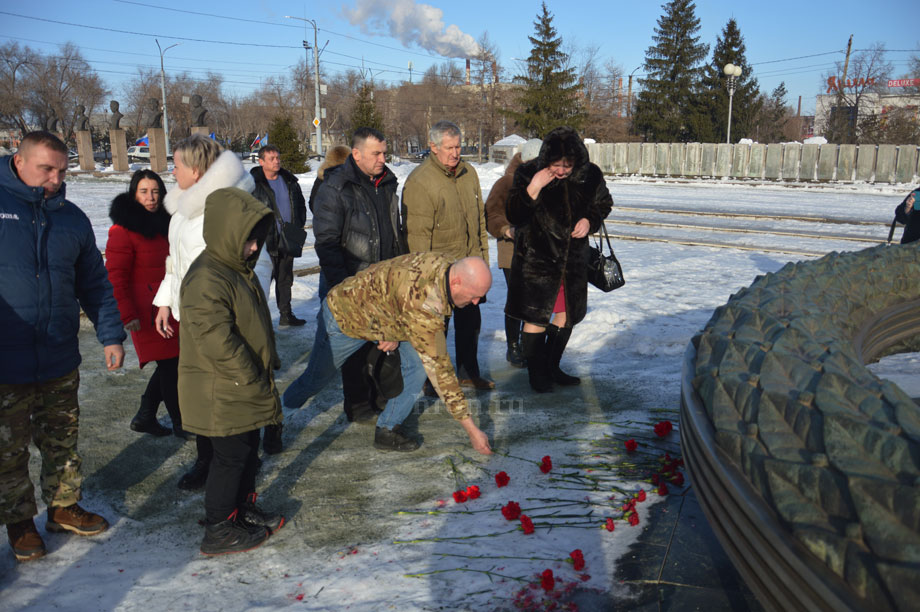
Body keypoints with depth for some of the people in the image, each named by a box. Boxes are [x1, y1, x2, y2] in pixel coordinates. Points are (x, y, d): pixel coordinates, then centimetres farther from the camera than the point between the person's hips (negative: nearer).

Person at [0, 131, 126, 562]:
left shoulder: (72, 218, 8)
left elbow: (94, 283, 13)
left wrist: (111, 335, 8)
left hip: (61, 358, 4)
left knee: (62, 440, 16)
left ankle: (63, 506, 33)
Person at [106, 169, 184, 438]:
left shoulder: (163, 222, 13)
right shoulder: (123, 229, -11)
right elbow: (116, 275, -15)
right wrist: (128, 314, -20)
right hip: (147, 310, -8)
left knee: (170, 364, 11)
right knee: (169, 364, -3)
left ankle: (144, 417, 27)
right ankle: (180, 423, 11)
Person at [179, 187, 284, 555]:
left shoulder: (239, 269, 11)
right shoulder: (206, 279, -23)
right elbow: (216, 339, -28)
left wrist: (267, 362, 17)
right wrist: (252, 377, -21)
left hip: (245, 390, 10)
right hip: (222, 394, -10)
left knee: (248, 449, 20)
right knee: (231, 456, 0)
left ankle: (244, 509, 37)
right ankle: (218, 530, 15)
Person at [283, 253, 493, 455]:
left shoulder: (441, 264, -19)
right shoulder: (423, 303, -43)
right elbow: (438, 369, -38)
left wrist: (397, 333, -11)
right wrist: (471, 429, -34)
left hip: (382, 316, 7)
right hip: (344, 316, -7)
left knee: (417, 361, -11)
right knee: (315, 379, 12)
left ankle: (387, 430, 1)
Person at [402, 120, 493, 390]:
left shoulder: (468, 173, 6)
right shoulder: (419, 182, -16)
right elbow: (418, 235, -17)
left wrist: (483, 255, 14)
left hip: (469, 263, 7)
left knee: (470, 320, 16)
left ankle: (469, 372, 32)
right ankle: (433, 378, 21)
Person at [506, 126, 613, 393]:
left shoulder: (590, 175, -5)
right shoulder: (528, 173, -12)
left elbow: (603, 204, 14)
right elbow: (513, 216, -14)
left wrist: (590, 220, -7)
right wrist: (532, 189, -28)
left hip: (573, 259, 4)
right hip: (536, 260, -4)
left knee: (566, 315, 15)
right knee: (536, 318, 0)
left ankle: (551, 368, 33)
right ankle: (536, 372, 20)